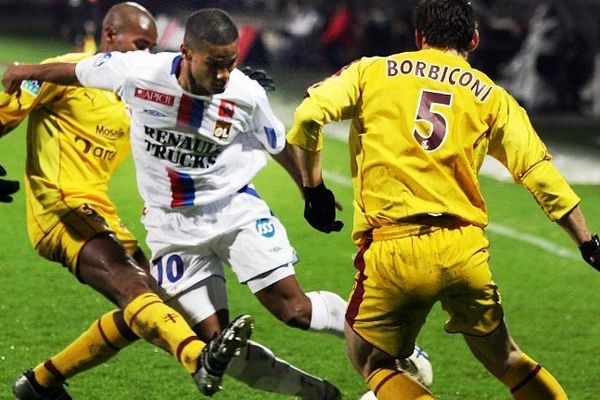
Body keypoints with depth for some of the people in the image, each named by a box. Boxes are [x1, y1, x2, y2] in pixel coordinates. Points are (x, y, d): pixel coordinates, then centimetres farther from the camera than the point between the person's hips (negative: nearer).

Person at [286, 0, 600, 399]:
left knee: (371, 362, 16)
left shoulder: (371, 71, 11)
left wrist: (314, 190, 8)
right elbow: (542, 175, 7)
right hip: (465, 252, 2)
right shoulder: (490, 96, 13)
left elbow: (308, 116, -3)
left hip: (391, 251, -2)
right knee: (505, 359, 22)